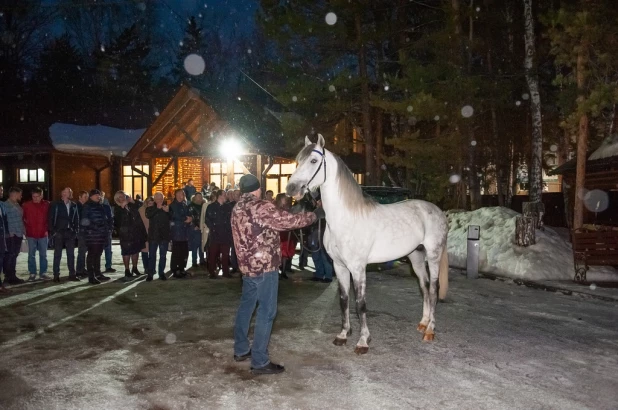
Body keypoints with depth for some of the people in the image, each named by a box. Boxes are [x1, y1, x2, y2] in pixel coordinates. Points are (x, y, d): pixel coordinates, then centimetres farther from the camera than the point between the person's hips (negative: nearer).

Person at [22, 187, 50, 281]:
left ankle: (43, 273, 17)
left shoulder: (47, 204, -2)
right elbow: (23, 218, 4)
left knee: (43, 255, 8)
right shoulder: (26, 205, -2)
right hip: (31, 234, 0)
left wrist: (47, 229, -2)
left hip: (43, 234, 0)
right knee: (31, 255, 5)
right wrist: (26, 229, -2)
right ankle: (32, 274, 13)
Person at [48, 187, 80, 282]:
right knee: (57, 254, 2)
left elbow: (76, 219, 14)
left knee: (71, 254, 4)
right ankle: (56, 275, 8)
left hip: (70, 233, 3)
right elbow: (50, 218, -2)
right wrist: (52, 231, -8)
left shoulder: (74, 205, 10)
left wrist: (76, 231, 5)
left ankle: (72, 274, 10)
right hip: (58, 233, -3)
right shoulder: (55, 204, 0)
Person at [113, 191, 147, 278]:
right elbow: (117, 219, -17)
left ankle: (135, 268, 24)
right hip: (125, 233, -4)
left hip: (135, 232, 4)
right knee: (126, 251, -2)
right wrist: (122, 206, -17)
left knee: (136, 250, 10)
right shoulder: (117, 208, 0)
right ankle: (127, 270, 8)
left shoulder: (132, 205, 10)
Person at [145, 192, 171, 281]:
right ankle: (150, 273, 6)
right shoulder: (150, 209, 6)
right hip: (153, 235, -1)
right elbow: (148, 215, -16)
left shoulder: (167, 208, 9)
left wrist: (167, 212, -17)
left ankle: (161, 273, 14)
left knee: (163, 255, 6)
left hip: (164, 235, 1)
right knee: (152, 255, 0)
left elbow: (171, 219, -1)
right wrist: (157, 208, -23)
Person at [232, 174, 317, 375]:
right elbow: (290, 221, -15)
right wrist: (312, 216, -1)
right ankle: (260, 362, 1)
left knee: (246, 306, 19)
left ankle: (241, 349, 32)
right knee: (266, 312, -3)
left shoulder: (237, 209, 10)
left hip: (247, 266, 9)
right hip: (265, 266, -9)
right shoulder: (262, 207, -16)